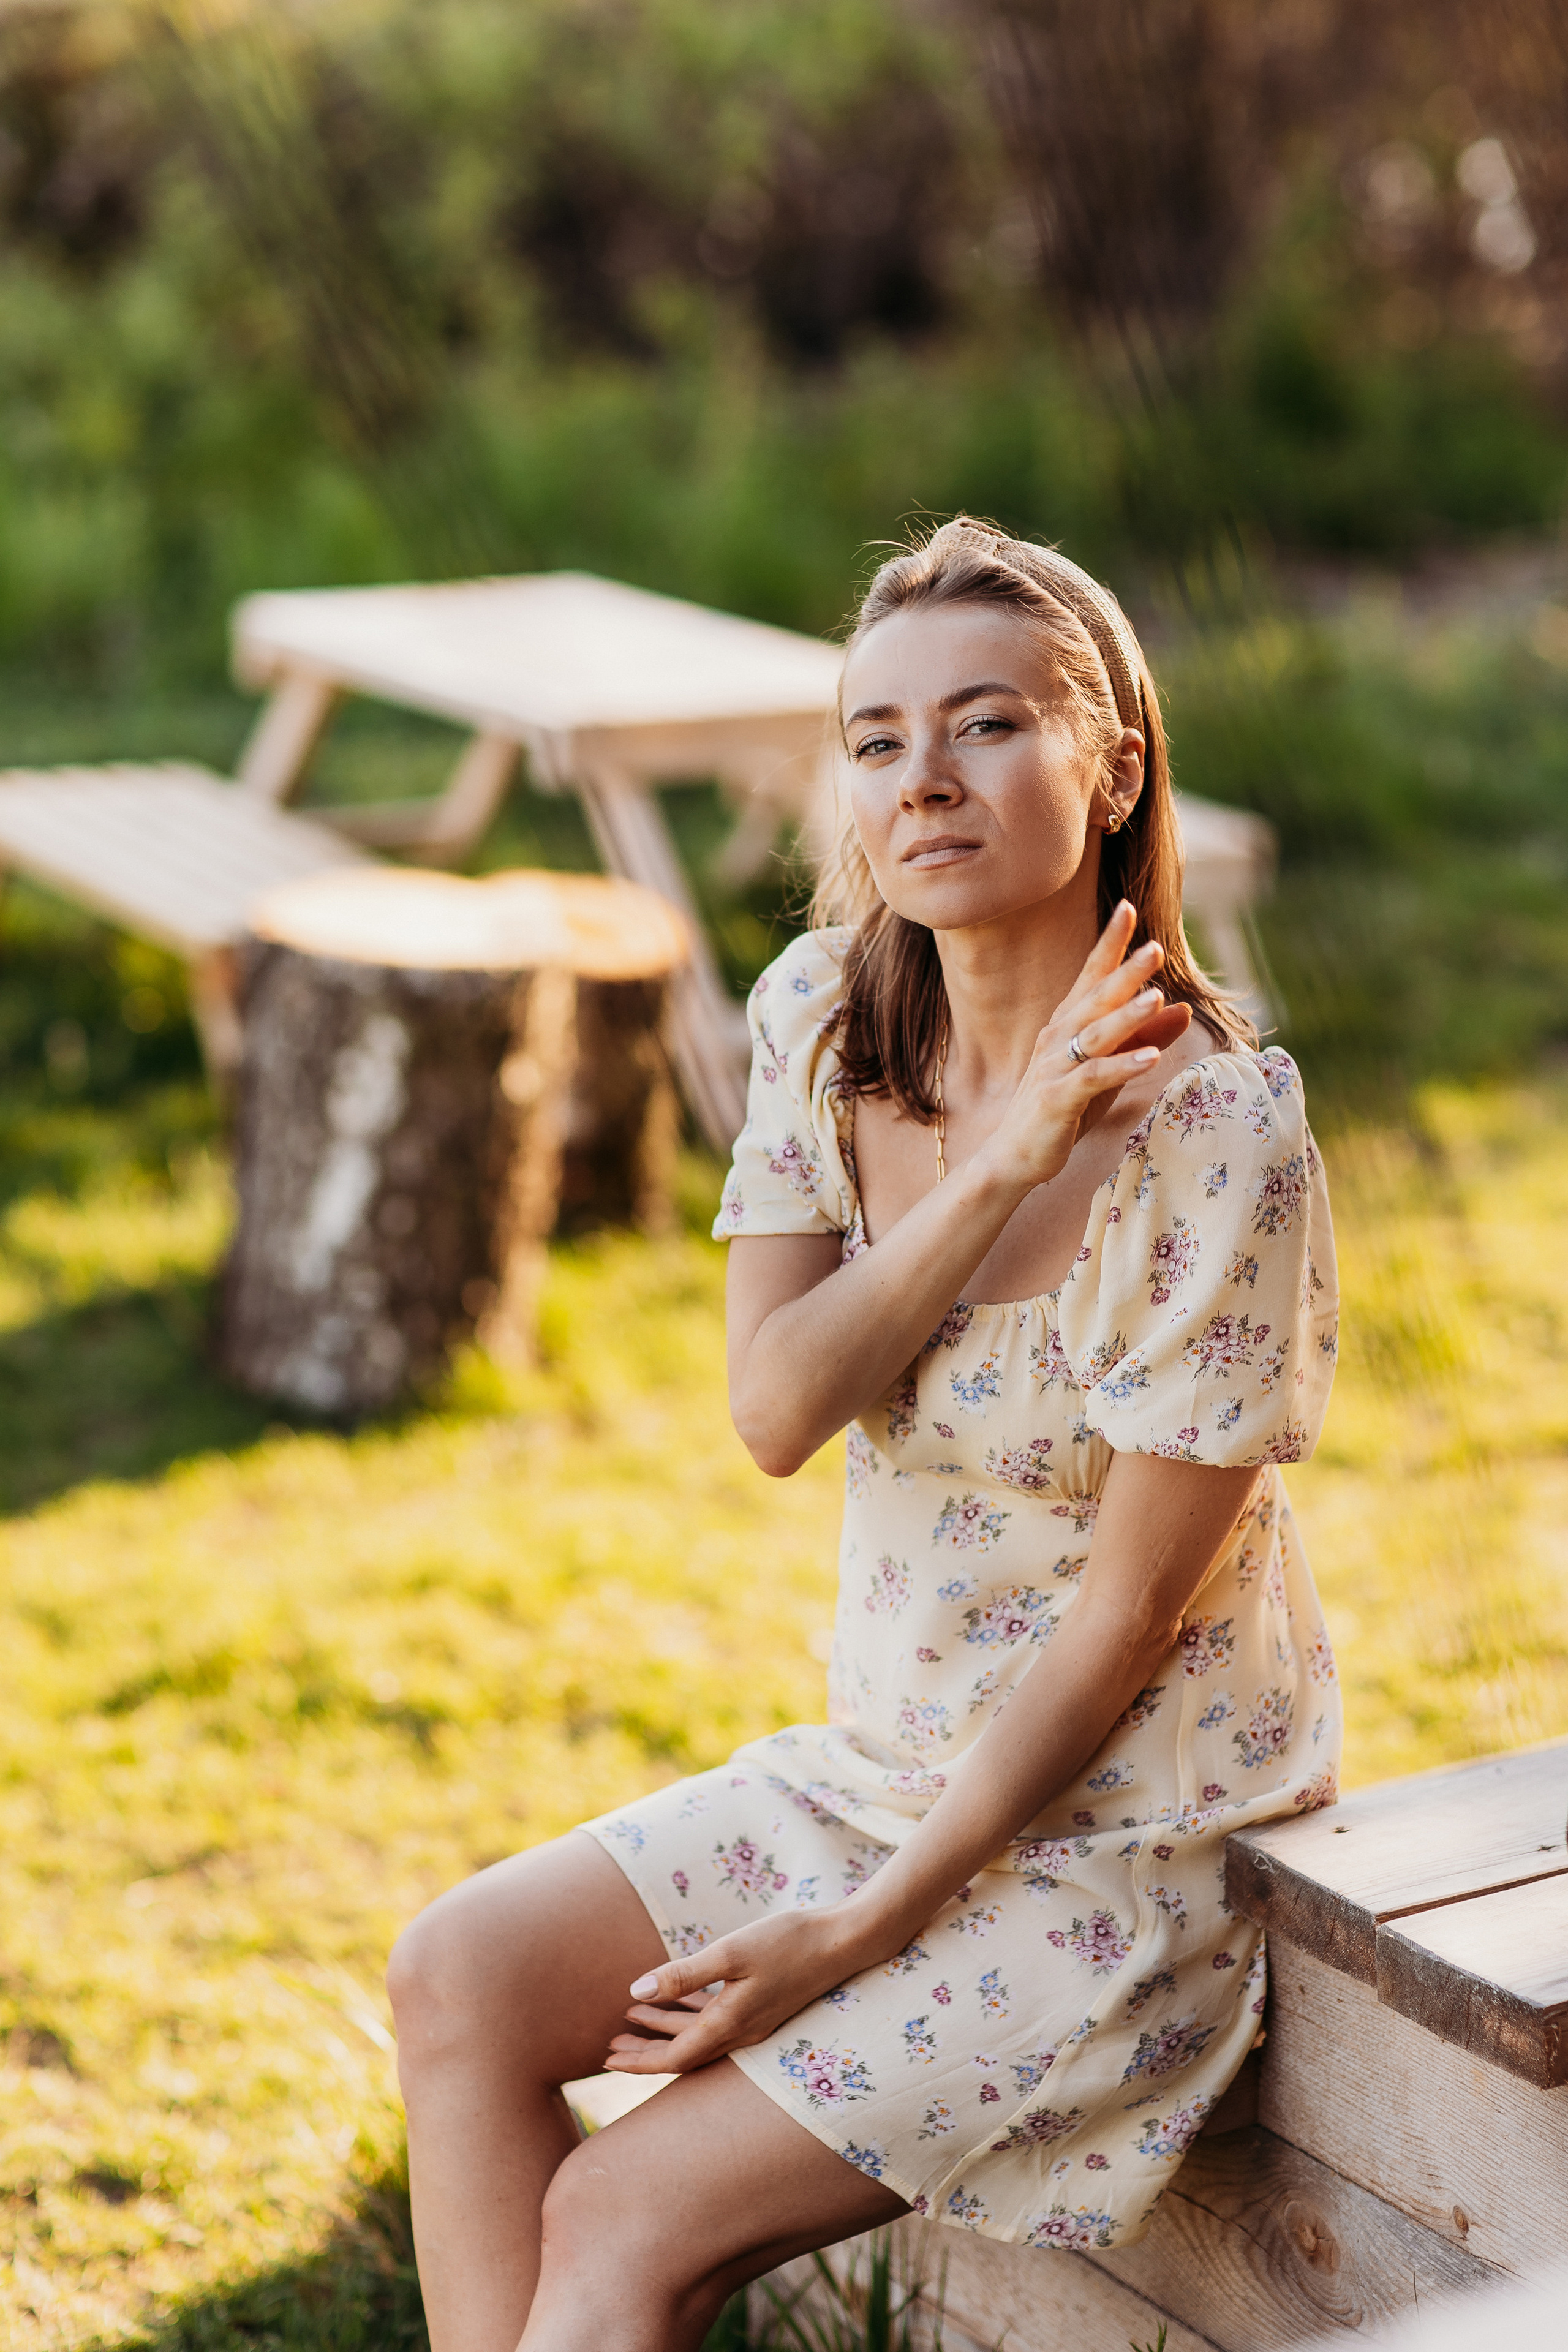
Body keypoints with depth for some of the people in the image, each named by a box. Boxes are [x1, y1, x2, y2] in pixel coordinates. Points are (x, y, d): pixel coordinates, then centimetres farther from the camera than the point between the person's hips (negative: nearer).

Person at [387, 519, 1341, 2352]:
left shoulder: (1215, 1135, -23)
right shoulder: (822, 1014, -3)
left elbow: (1127, 1617, -20)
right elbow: (774, 1410, -10)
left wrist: (858, 1935, -17)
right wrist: (1001, 1163, -24)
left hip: (1117, 1840, -6)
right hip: (879, 1762, 7)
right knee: (459, 1978, -8)